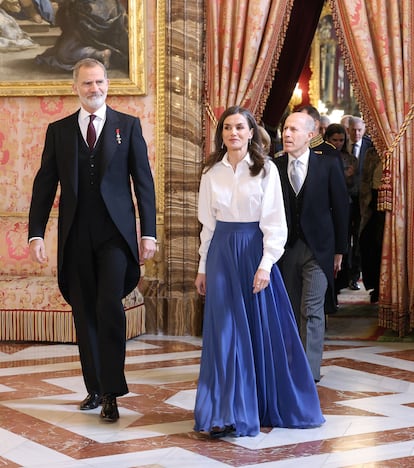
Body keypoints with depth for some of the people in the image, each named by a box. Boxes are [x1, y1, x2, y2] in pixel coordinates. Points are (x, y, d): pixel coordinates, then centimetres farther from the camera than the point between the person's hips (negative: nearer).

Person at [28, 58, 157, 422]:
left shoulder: (128, 126, 6)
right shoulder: (58, 130, 10)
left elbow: (143, 181, 3)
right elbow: (45, 184, 8)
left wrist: (148, 232, -3)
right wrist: (36, 234, 0)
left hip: (115, 233, -2)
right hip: (76, 237, 3)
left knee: (110, 306, -15)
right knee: (85, 313, 7)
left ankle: (112, 393, -9)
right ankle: (95, 388, 19)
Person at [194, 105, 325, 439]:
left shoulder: (266, 169, -3)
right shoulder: (212, 172, 6)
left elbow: (274, 223, -7)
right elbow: (208, 224, 11)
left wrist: (265, 264, -16)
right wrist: (203, 267, 10)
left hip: (254, 251, -2)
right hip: (221, 254, 2)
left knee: (264, 330, 5)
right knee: (225, 332, 0)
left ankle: (270, 407, 21)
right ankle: (226, 414, 3)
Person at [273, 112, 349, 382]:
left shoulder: (328, 165, -4)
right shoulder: (274, 167, -1)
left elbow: (340, 208, 1)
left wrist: (339, 250, 1)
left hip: (317, 248, -2)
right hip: (286, 248, 3)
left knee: (312, 311, -6)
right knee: (292, 311, 9)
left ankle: (310, 370, -1)